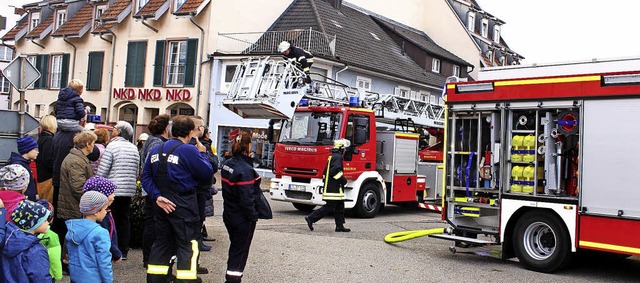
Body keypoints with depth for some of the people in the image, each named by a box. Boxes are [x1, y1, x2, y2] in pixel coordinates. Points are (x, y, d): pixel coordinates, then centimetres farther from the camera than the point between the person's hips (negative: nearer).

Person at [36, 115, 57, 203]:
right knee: (50, 203, -5)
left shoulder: (41, 138, 13)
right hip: (48, 178, -9)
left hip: (41, 177, 9)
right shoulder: (49, 139, -16)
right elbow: (47, 160, -22)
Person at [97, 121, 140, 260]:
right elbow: (137, 171, 13)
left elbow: (102, 170, -10)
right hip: (129, 190, 6)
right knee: (124, 220, 11)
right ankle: (123, 251, 14)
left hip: (113, 190, -5)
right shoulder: (134, 148, 9)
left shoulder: (112, 146, -9)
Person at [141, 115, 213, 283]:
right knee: (188, 247, -2)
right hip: (184, 207, -7)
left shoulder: (156, 150, 8)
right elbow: (207, 174, -10)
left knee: (162, 244, 17)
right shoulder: (189, 151, -14)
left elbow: (145, 176, 6)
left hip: (163, 206, 7)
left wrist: (157, 196, -3)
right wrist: (202, 154, 5)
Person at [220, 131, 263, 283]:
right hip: (243, 218, -8)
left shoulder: (227, 164, 2)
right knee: (240, 251, 6)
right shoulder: (245, 169, -24)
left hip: (229, 215, 8)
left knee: (235, 248, 23)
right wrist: (253, 216, -14)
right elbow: (246, 199, -24)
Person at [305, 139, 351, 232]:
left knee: (339, 206, 12)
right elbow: (334, 171, -25)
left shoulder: (332, 157, 18)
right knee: (329, 207, -8)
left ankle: (339, 226, 14)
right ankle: (311, 218, -6)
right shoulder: (337, 157, -13)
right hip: (334, 189, -11)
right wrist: (343, 179, -16)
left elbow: (326, 171, 22)